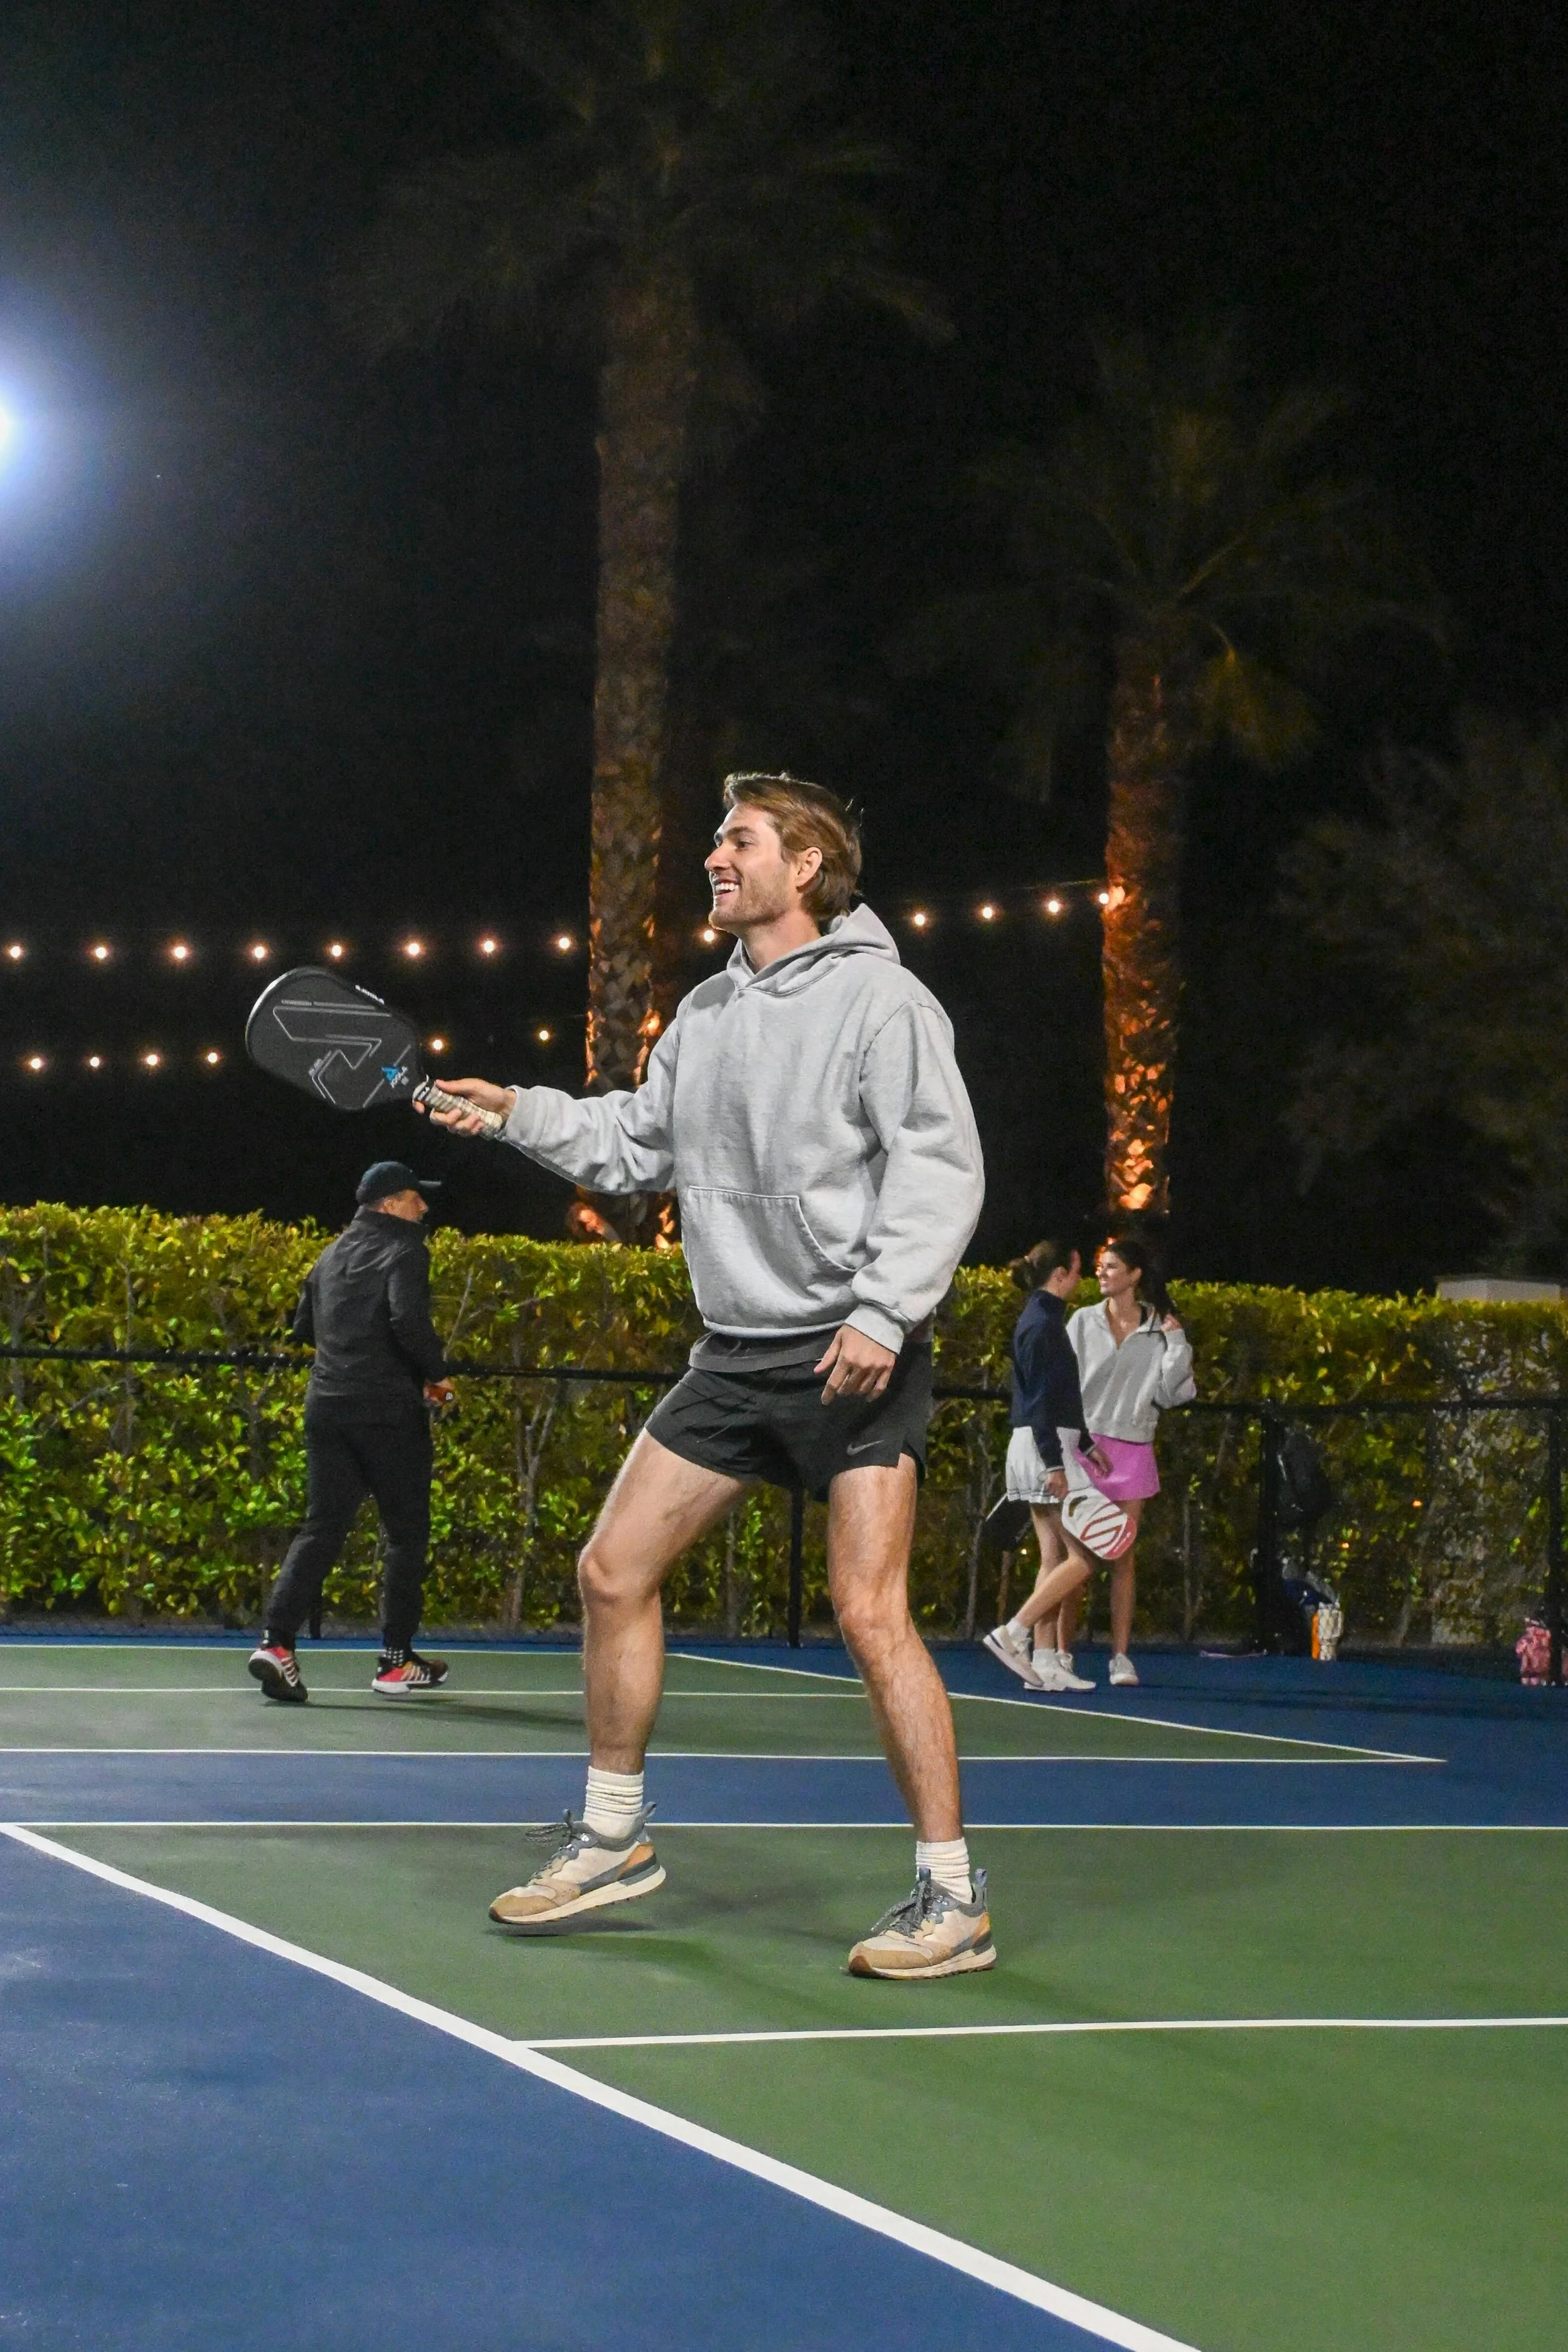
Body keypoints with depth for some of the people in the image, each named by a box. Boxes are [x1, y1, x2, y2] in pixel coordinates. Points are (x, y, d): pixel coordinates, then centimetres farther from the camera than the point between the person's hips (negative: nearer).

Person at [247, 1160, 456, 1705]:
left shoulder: (333, 1255, 15)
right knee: (407, 1532, 7)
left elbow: (304, 1326, 22)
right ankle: (397, 1660, 10)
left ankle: (276, 1642, -13)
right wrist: (436, 1374, -10)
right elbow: (408, 1319, -23)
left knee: (322, 1528, 5)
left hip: (326, 1408, 6)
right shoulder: (404, 1250, -7)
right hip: (389, 1410, -6)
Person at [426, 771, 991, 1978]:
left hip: (857, 1357, -8)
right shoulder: (706, 1014, 14)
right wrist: (520, 1111, 15)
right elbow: (637, 1145, 26)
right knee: (613, 1571, 7)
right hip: (736, 1356, 8)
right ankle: (614, 1838, 23)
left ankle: (953, 1899, -5)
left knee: (872, 1613, -14)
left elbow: (939, 1164, -15)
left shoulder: (878, 997, -8)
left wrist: (882, 1312, -23)